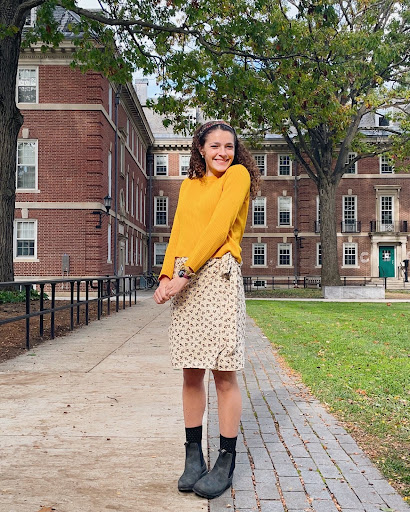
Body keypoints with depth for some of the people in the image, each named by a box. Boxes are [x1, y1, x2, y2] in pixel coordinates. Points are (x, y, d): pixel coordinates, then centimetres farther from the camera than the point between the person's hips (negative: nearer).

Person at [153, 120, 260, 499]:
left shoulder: (238, 174, 5)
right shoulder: (189, 185, 23)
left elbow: (218, 227, -7)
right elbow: (177, 234, 16)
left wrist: (184, 273, -12)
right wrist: (166, 276, 0)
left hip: (218, 275, -5)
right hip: (185, 281, 5)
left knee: (223, 374, -3)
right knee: (191, 373, 7)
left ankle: (226, 463, 9)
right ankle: (193, 455, 18)